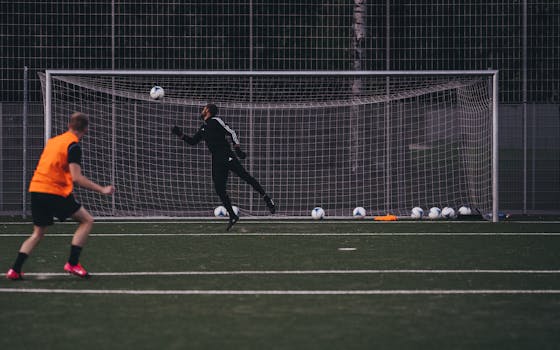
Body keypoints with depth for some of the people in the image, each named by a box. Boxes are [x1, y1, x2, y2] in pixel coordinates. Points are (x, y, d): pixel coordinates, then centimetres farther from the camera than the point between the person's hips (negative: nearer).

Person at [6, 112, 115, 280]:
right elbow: (76, 178, -16)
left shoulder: (53, 140, 16)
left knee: (38, 233, 18)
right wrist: (102, 189, -12)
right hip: (56, 192, -7)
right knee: (87, 221, 6)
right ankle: (72, 263, -2)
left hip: (36, 190, 7)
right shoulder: (73, 146, -8)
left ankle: (15, 270, 6)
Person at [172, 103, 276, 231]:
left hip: (227, 156, -8)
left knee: (244, 176, -18)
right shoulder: (203, 128, 22)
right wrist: (181, 135, 16)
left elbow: (231, 132, -5)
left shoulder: (216, 121, 1)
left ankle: (266, 198, -14)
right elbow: (192, 141, 29)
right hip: (216, 161, 8)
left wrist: (237, 148, -15)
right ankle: (232, 216, 6)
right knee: (219, 190, -1)